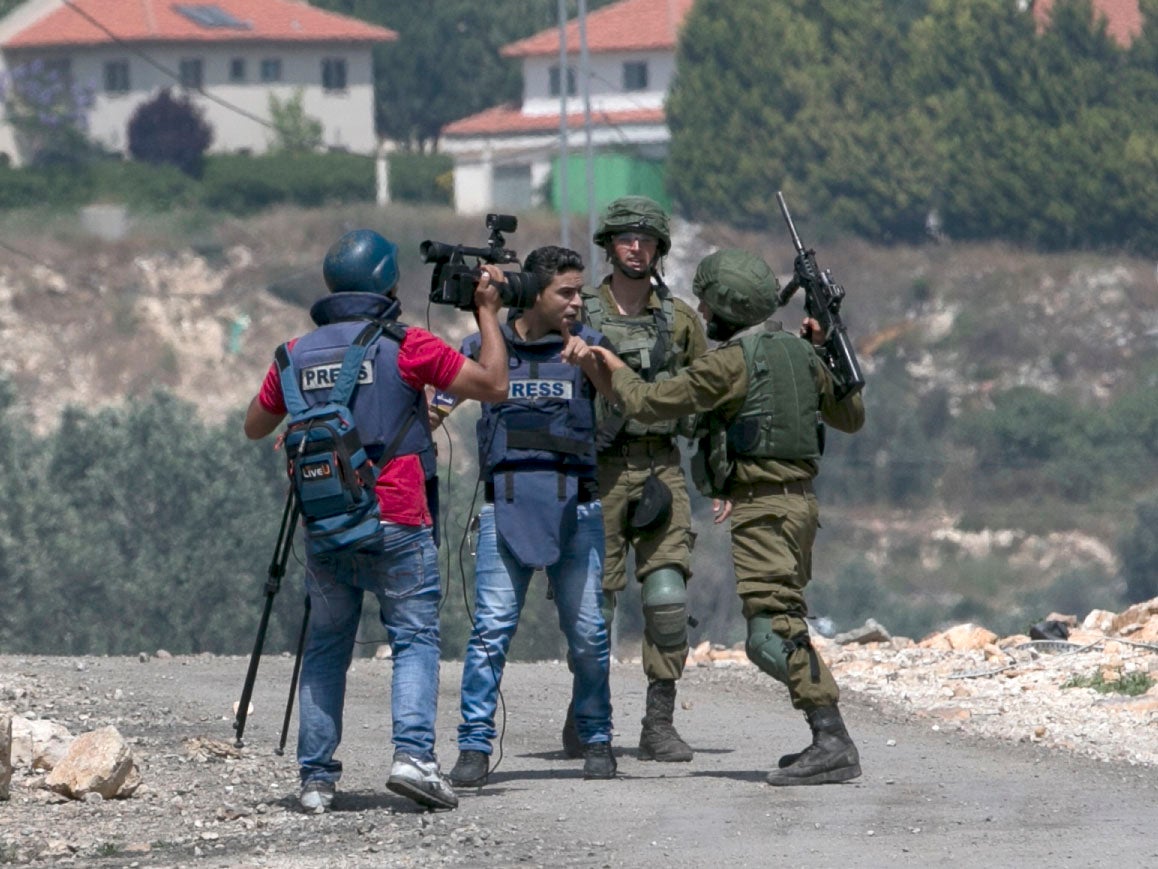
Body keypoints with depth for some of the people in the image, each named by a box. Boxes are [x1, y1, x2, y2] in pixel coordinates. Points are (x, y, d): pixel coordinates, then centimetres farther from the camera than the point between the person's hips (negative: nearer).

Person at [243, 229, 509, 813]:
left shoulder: (298, 354, 8)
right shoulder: (405, 347, -6)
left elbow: (255, 427, 22)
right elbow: (493, 385, -2)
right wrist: (487, 314, 9)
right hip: (396, 523, -4)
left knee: (325, 648, 13)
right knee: (415, 639, 2)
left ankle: (316, 776, 9)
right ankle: (413, 753, -17)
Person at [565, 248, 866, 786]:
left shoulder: (730, 363, -11)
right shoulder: (800, 354, 13)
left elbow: (648, 404, -8)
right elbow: (852, 417, 25)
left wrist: (613, 368, 11)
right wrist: (823, 354, 29)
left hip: (761, 509, -9)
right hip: (798, 503, 9)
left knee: (771, 637, -15)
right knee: (785, 628, 19)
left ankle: (833, 745, -25)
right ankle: (827, 740, 16)